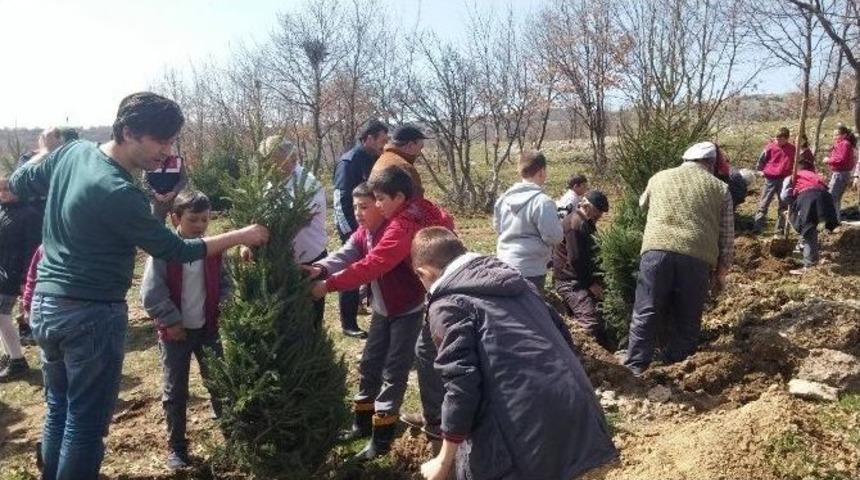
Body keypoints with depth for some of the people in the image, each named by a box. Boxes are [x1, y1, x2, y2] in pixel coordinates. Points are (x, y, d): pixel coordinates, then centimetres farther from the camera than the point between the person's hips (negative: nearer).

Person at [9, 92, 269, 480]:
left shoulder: (73, 151, 0)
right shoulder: (118, 193, -25)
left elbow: (18, 185, 17)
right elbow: (174, 250, -17)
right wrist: (241, 236, -12)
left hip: (45, 304, 9)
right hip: (92, 315, -9)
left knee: (58, 409, 22)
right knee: (86, 422, 5)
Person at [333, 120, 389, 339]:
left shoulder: (373, 160, 9)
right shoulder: (349, 162, -15)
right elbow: (340, 200, -18)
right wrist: (350, 231, -20)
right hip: (354, 228, -7)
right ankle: (348, 324, 11)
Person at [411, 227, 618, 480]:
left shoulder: (448, 303, -4)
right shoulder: (512, 279, 19)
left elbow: (462, 384, -12)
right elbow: (560, 333, 21)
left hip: (526, 426, -8)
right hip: (576, 408, 8)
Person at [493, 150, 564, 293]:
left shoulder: (505, 198, 4)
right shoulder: (542, 201, -18)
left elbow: (497, 226, 17)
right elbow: (554, 236, -16)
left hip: (505, 265, 7)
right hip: (530, 270, -7)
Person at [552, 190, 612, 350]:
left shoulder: (584, 223, 17)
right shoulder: (576, 223, -16)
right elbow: (575, 259, -20)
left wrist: (594, 280, 14)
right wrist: (591, 283, -13)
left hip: (578, 279, 11)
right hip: (570, 281, -11)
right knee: (592, 320, -19)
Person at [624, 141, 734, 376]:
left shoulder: (659, 178, 20)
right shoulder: (720, 188, 17)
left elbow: (643, 204, 40)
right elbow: (727, 238, 16)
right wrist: (721, 273, 26)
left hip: (657, 249, 0)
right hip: (698, 257, 0)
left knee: (645, 315, 3)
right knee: (687, 320, 10)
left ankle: (635, 369, 0)